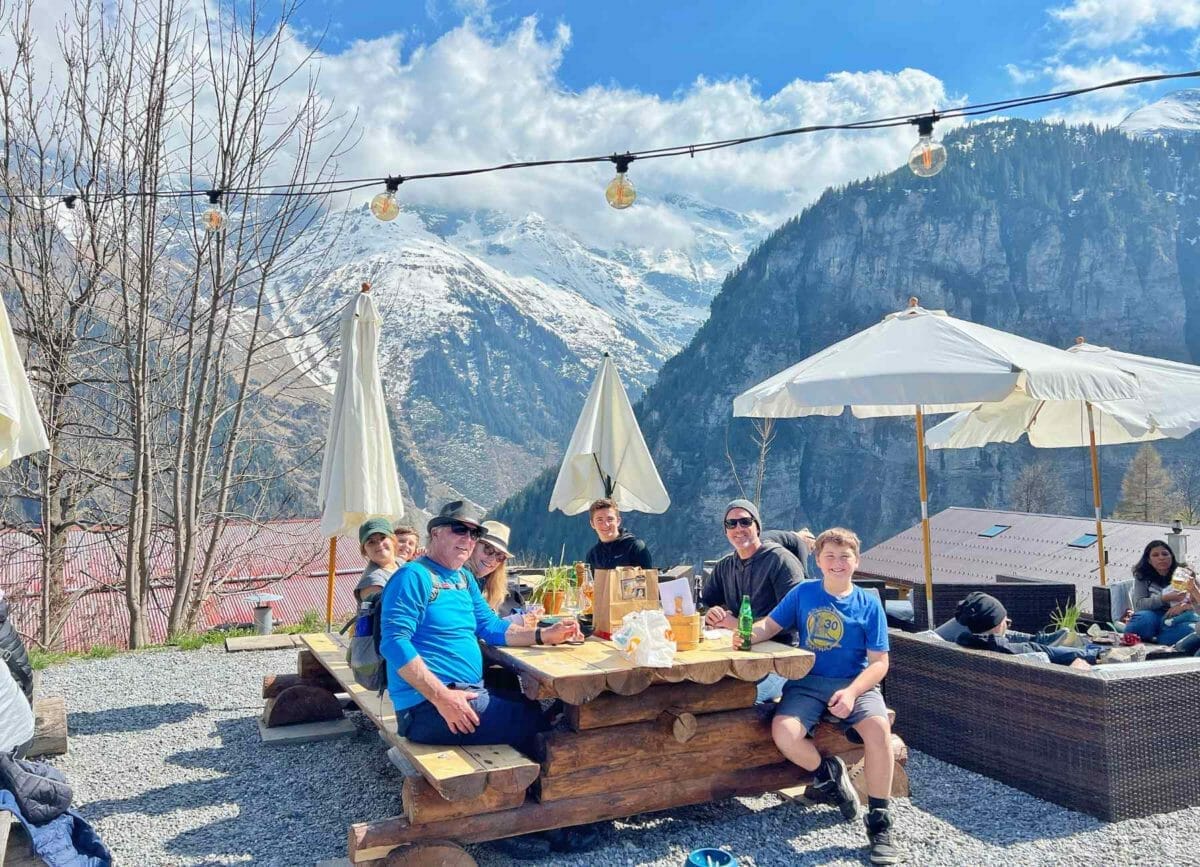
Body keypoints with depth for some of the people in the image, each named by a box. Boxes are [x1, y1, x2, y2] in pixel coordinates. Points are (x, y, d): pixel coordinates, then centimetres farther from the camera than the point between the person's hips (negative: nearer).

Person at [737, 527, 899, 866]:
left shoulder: (868, 603, 0)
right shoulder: (803, 593, 4)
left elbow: (879, 662, -2)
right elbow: (770, 625, 6)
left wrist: (851, 692, -19)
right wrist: (749, 634, -18)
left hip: (856, 683, -1)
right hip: (807, 682, 1)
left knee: (878, 728, -32)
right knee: (783, 733, -28)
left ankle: (879, 822, -12)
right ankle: (828, 774, 6)